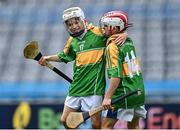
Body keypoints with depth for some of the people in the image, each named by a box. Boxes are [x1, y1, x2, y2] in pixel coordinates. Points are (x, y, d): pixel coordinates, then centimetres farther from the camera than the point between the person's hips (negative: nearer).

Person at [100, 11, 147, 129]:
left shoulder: (112, 47, -15)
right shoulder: (129, 42, 8)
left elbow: (116, 75, -23)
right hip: (139, 92, 8)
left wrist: (108, 97, -24)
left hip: (123, 95, -8)